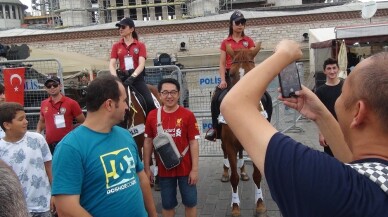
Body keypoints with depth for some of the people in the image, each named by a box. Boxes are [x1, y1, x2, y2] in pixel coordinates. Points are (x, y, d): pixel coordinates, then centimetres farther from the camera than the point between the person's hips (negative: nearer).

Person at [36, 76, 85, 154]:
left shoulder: (71, 103, -7)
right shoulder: (44, 104, 7)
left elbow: (83, 123, 1)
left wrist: (70, 128, -6)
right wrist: (37, 133, 8)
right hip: (49, 145, 5)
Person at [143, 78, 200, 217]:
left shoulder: (188, 115, -11)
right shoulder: (152, 116, -4)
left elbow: (193, 143, -8)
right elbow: (148, 142, 3)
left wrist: (195, 169, -9)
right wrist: (147, 168, 3)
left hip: (185, 168, -1)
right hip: (164, 169, 2)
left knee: (190, 202, 13)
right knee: (167, 204, 16)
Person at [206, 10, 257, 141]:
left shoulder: (249, 41, 8)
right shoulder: (225, 42, 9)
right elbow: (222, 63, 5)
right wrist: (223, 80, -9)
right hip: (230, 75, 0)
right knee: (216, 99, -18)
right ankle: (215, 128, -5)